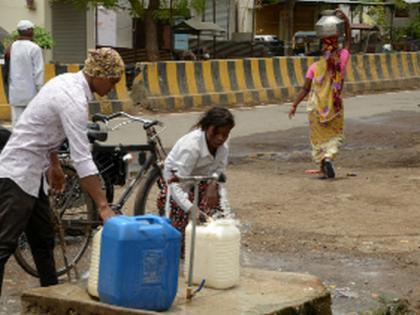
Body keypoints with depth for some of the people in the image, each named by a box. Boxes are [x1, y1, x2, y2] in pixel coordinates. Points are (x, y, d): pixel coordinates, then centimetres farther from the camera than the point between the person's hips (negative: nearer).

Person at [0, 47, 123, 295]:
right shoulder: (74, 100, -23)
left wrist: (55, 165, 27)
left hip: (32, 173, 10)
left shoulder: (67, 82, 7)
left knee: (43, 241, 15)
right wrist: (104, 207, -27)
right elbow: (82, 160, -28)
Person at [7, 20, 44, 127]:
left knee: (17, 122, 6)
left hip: (15, 93, 5)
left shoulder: (11, 47, 3)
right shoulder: (34, 48, -11)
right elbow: (38, 72, -11)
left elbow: (7, 70, 7)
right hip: (30, 92, -5)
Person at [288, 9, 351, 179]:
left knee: (319, 137, 12)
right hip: (335, 107, 0)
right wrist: (346, 21, -2)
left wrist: (294, 105, -1)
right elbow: (348, 40, 2)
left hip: (316, 108, 0)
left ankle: (323, 168, 11)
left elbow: (305, 89, -9)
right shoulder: (341, 62, -8)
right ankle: (329, 157, -11)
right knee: (335, 135, 14)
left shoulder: (314, 67, -10)